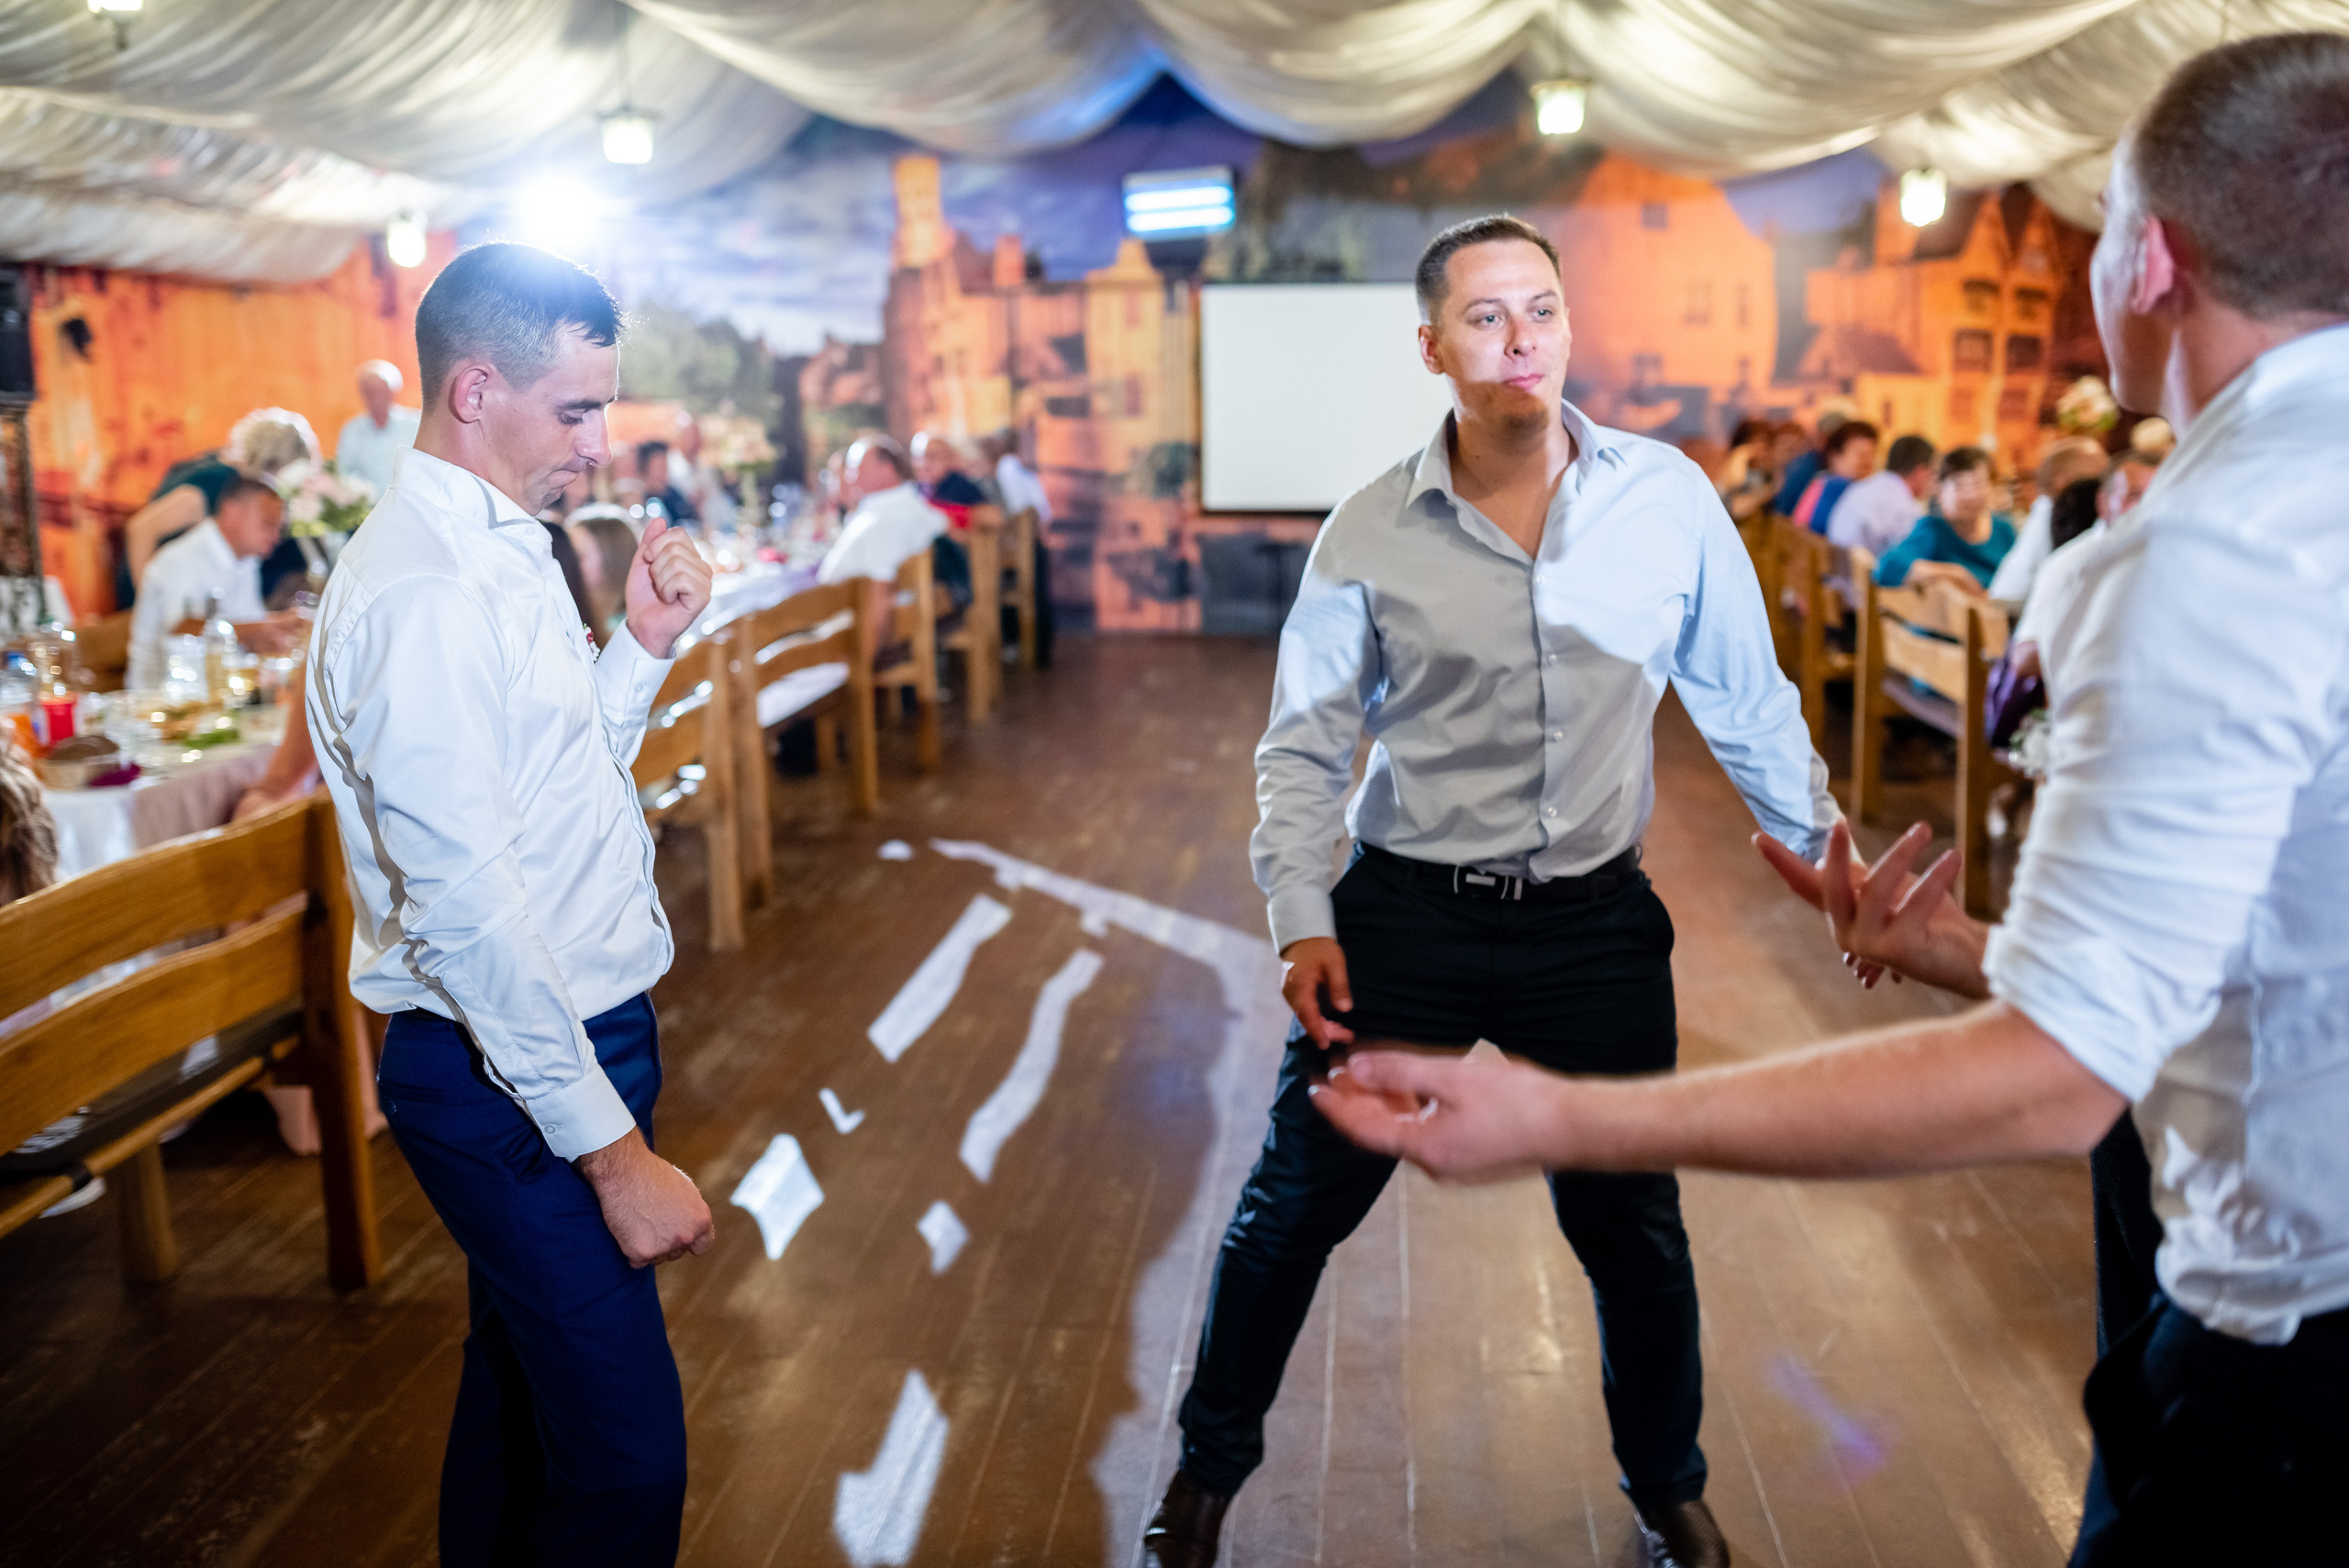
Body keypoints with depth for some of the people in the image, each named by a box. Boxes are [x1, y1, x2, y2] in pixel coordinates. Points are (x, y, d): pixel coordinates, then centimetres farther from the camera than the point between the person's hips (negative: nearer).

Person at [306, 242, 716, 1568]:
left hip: (572, 1037, 10)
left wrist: (645, 645, 3)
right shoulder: (424, 593, -21)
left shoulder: (503, 551, 10)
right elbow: (467, 905, -25)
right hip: (511, 1074, -10)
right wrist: (613, 1148, -23)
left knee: (519, 1391, 24)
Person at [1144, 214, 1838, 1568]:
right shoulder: (1370, 532, -5)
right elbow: (1306, 745, 0)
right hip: (1407, 912, 0)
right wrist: (1302, 921, -8)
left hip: (1597, 921, 1)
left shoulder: (1670, 497, -4)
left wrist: (1830, 854, 8)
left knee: (1632, 1223, 13)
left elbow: (1749, 704, 6)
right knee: (1295, 1206, 8)